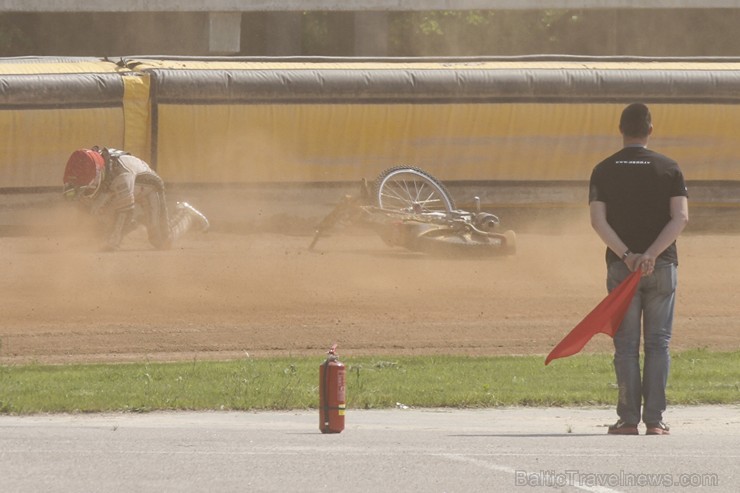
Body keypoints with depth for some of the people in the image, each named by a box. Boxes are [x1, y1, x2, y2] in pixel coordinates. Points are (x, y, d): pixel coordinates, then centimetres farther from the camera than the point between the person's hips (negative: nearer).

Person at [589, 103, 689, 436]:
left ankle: (629, 420, -1)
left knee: (626, 345, 3)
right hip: (662, 267, 0)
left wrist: (626, 255, -15)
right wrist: (651, 254, -16)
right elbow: (681, 218, -10)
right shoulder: (668, 168, 1)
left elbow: (598, 221, -9)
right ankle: (654, 420, -1)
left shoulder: (604, 171, 3)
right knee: (658, 343, 4)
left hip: (620, 267, 0)